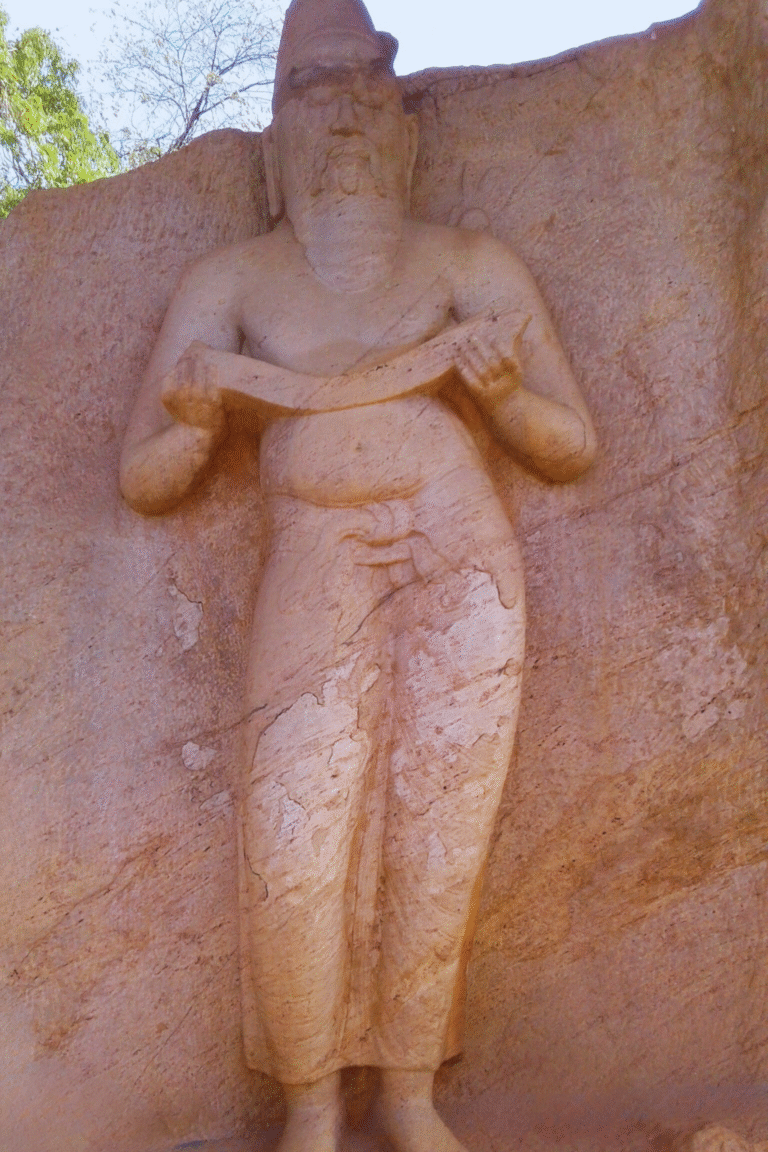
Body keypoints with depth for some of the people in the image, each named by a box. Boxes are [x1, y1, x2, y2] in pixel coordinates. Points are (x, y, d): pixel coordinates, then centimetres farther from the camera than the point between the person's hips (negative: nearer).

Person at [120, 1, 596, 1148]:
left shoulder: (470, 265, 8)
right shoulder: (227, 280, 9)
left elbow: (574, 448, 7)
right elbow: (144, 482, 8)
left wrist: (505, 392, -13)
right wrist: (198, 423, -14)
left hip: (457, 555, 1)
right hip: (316, 572, 0)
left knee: (436, 845, 0)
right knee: (292, 859, -9)